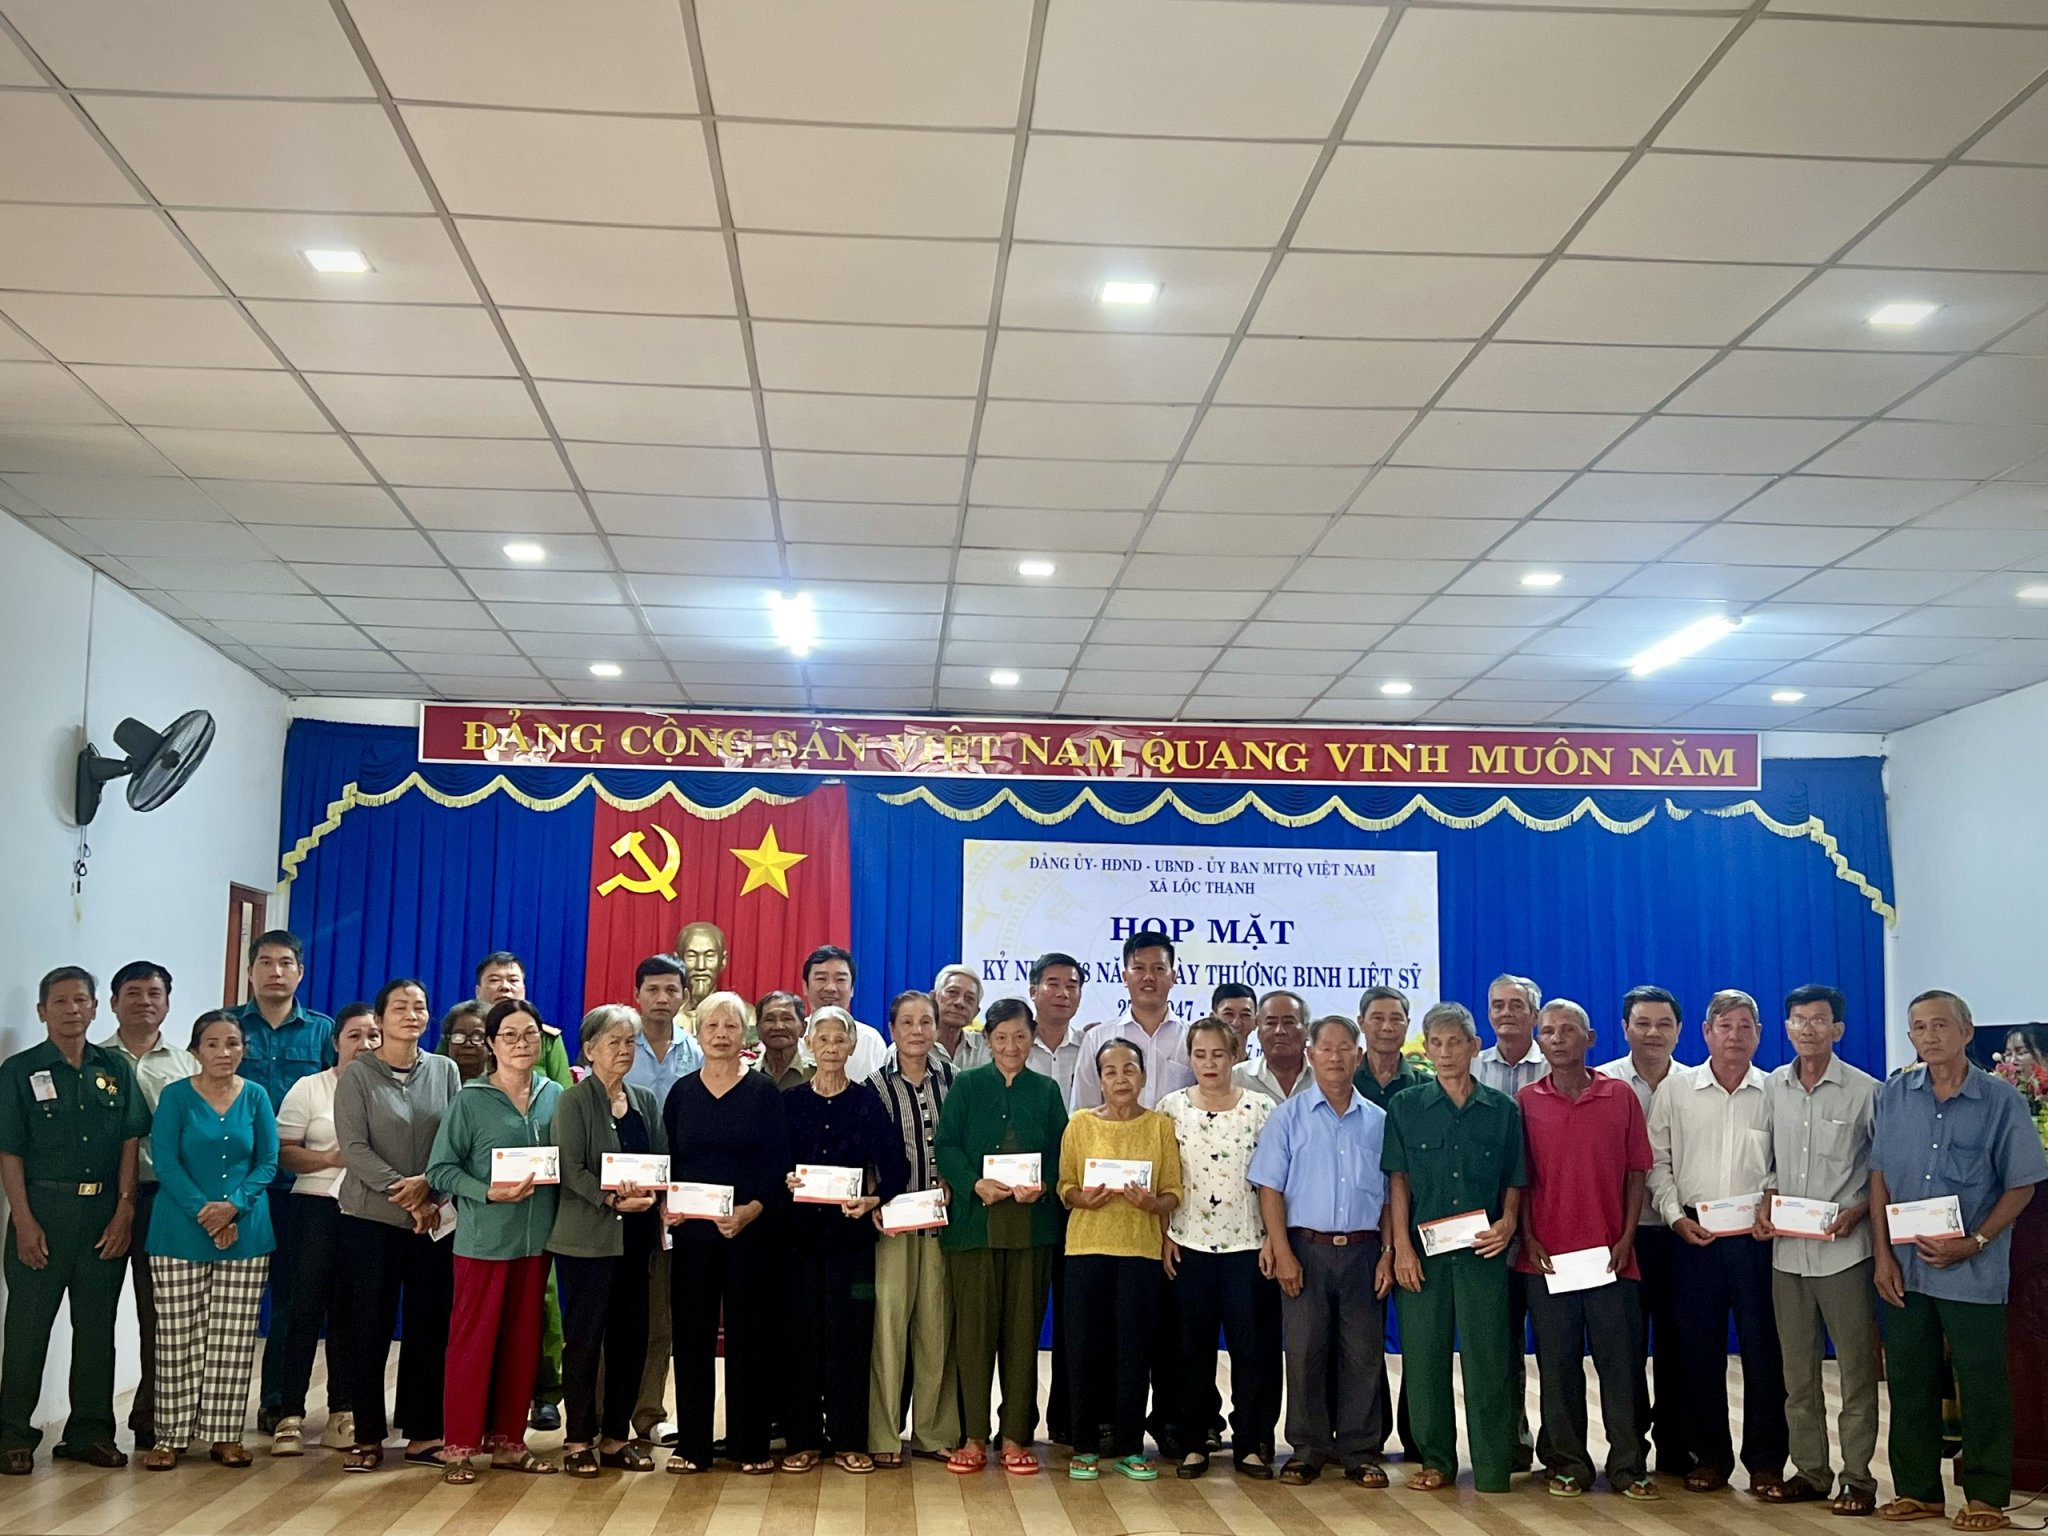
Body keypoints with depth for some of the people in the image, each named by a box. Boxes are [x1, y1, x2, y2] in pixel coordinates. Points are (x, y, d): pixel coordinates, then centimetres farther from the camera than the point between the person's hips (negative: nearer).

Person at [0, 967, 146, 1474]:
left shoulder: (115, 1068, 7)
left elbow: (130, 1143, 5)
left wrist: (124, 1210, -3)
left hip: (106, 1211, 3)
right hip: (43, 1208, -3)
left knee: (98, 1324, 8)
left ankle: (89, 1431, 17)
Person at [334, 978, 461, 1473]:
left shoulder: (444, 1071, 8)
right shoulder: (358, 1074, -1)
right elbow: (354, 1146, -9)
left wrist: (430, 1188, -12)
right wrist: (404, 1191, -15)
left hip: (434, 1221, 3)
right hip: (371, 1218, -3)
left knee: (430, 1326, 4)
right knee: (369, 1328, 1)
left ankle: (423, 1433, 13)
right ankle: (367, 1436, 10)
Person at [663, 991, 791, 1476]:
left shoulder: (764, 1092, 1)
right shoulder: (681, 1092, 8)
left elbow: (780, 1167, -3)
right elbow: (666, 1162, 10)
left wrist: (752, 1210, -17)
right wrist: (666, 1204, -8)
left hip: (751, 1231, -2)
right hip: (692, 1231, 2)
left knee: (749, 1335, 1)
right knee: (692, 1334, 3)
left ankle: (750, 1444, 9)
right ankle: (692, 1444, 12)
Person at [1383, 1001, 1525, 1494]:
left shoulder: (1502, 1110, 6)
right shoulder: (1405, 1107, 5)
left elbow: (1515, 1182, 9)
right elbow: (1397, 1180, 2)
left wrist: (1508, 1223, -10)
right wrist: (1401, 1246, -5)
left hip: (1483, 1250, 0)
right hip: (1423, 1250, 0)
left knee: (1487, 1357, -1)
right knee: (1424, 1358, 5)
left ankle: (1493, 1468, 6)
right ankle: (1435, 1461, 16)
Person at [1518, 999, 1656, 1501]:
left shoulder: (1621, 1097, 3)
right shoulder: (1525, 1101, 4)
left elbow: (1637, 1173, 5)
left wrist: (1626, 1239, -4)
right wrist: (1529, 1239, -4)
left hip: (1610, 1255, 0)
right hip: (1547, 1258, 0)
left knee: (1621, 1362, 2)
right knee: (1557, 1366, 6)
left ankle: (1629, 1467, 11)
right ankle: (1566, 1464, 16)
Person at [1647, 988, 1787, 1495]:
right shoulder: (1676, 1089, 5)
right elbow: (1657, 1162, 6)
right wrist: (1676, 1216, -4)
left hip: (1755, 1236, -1)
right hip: (1694, 1235, 1)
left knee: (1762, 1347, 1)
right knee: (1701, 1348, 6)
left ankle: (1765, 1459, 12)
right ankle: (1710, 1456, 16)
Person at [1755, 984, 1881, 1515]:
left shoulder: (1864, 1091, -5)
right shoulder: (1772, 1087, 7)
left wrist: (1859, 1210, -15)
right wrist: (1764, 1203, -2)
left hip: (1844, 1249, -4)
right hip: (1787, 1249, 4)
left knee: (1856, 1369, 2)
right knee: (1797, 1370, 11)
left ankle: (1858, 1477, 11)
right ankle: (1810, 1471, 21)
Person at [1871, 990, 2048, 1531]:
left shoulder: (2001, 1101, -6)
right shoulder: (1893, 1096, 3)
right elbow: (1879, 1178, 6)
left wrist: (1974, 1243, -13)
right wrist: (1883, 1254, -1)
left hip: (1973, 1272, -3)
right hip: (1903, 1267, 3)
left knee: (1982, 1385, 4)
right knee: (1908, 1382, 10)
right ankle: (1917, 1490, 21)